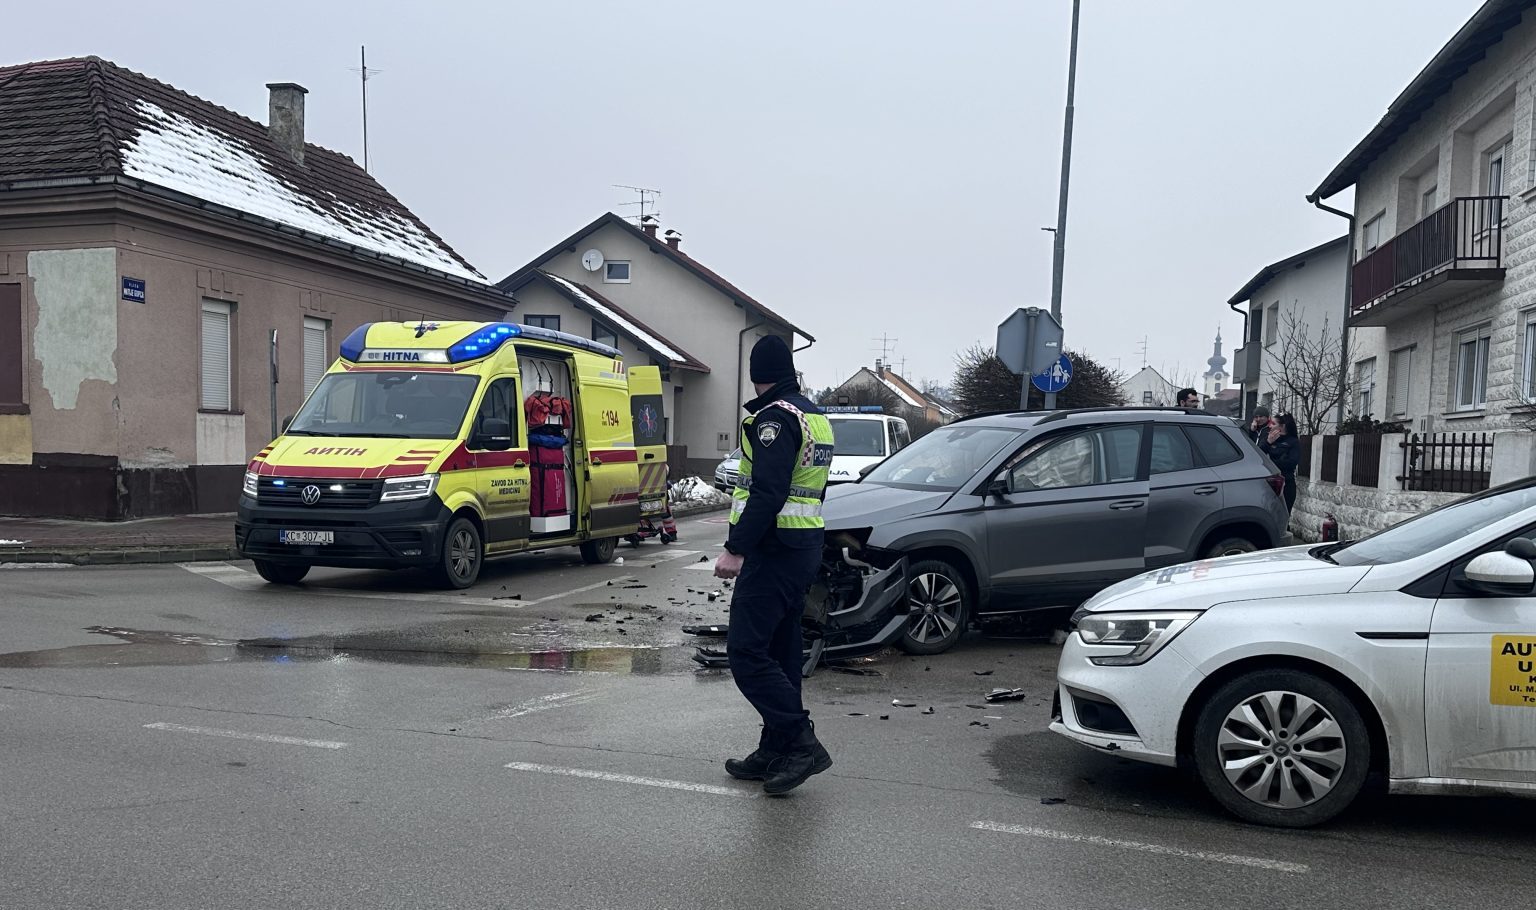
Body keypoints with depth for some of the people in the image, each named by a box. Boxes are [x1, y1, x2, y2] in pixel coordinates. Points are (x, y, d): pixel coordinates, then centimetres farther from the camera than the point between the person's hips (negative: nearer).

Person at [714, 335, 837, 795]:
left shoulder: (775, 418, -14)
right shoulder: (815, 417, 17)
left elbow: (768, 493, -24)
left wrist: (735, 549, -23)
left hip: (774, 551, -10)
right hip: (806, 548, 10)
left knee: (745, 650, -8)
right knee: (779, 650, 13)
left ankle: (802, 743, -9)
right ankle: (775, 753, 20)